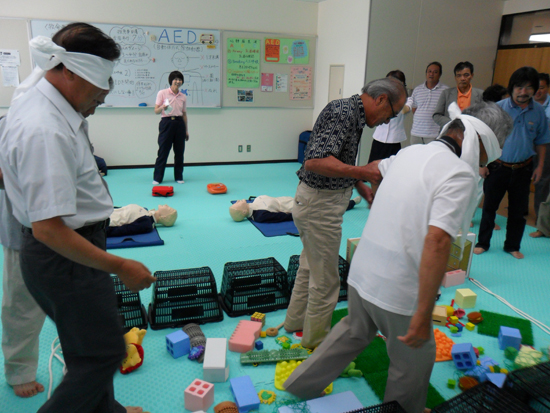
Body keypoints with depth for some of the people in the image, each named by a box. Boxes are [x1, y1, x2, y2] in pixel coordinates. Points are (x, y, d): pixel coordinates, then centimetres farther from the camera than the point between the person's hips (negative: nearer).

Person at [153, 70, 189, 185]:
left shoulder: (183, 97, 10)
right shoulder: (162, 93, 0)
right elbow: (156, 111, -2)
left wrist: (186, 130, 13)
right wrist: (162, 107, -24)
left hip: (179, 123, 4)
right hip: (166, 123, -3)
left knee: (179, 152, 5)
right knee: (163, 151, -3)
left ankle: (179, 177, 17)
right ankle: (157, 178, 6)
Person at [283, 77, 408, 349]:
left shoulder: (351, 113, 12)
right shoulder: (344, 113, -21)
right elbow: (315, 161, -32)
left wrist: (363, 189, 10)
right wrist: (363, 172, -31)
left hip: (313, 201, 11)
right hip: (320, 204, -11)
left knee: (310, 266, 24)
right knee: (325, 278, 5)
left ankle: (296, 321, 42)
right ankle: (316, 339, 24)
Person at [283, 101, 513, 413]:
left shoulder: (412, 152, 5)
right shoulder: (461, 175, -17)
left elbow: (375, 167, 28)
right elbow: (436, 242, -29)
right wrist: (424, 314, -26)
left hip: (361, 271, 8)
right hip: (398, 289, -7)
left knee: (354, 332, 30)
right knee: (415, 357, 19)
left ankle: (301, 385, 44)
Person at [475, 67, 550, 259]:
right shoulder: (499, 108, -9)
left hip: (523, 169, 2)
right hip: (498, 167, -2)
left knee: (518, 210, 10)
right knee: (489, 206, 8)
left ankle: (512, 246, 27)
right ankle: (483, 243, 23)